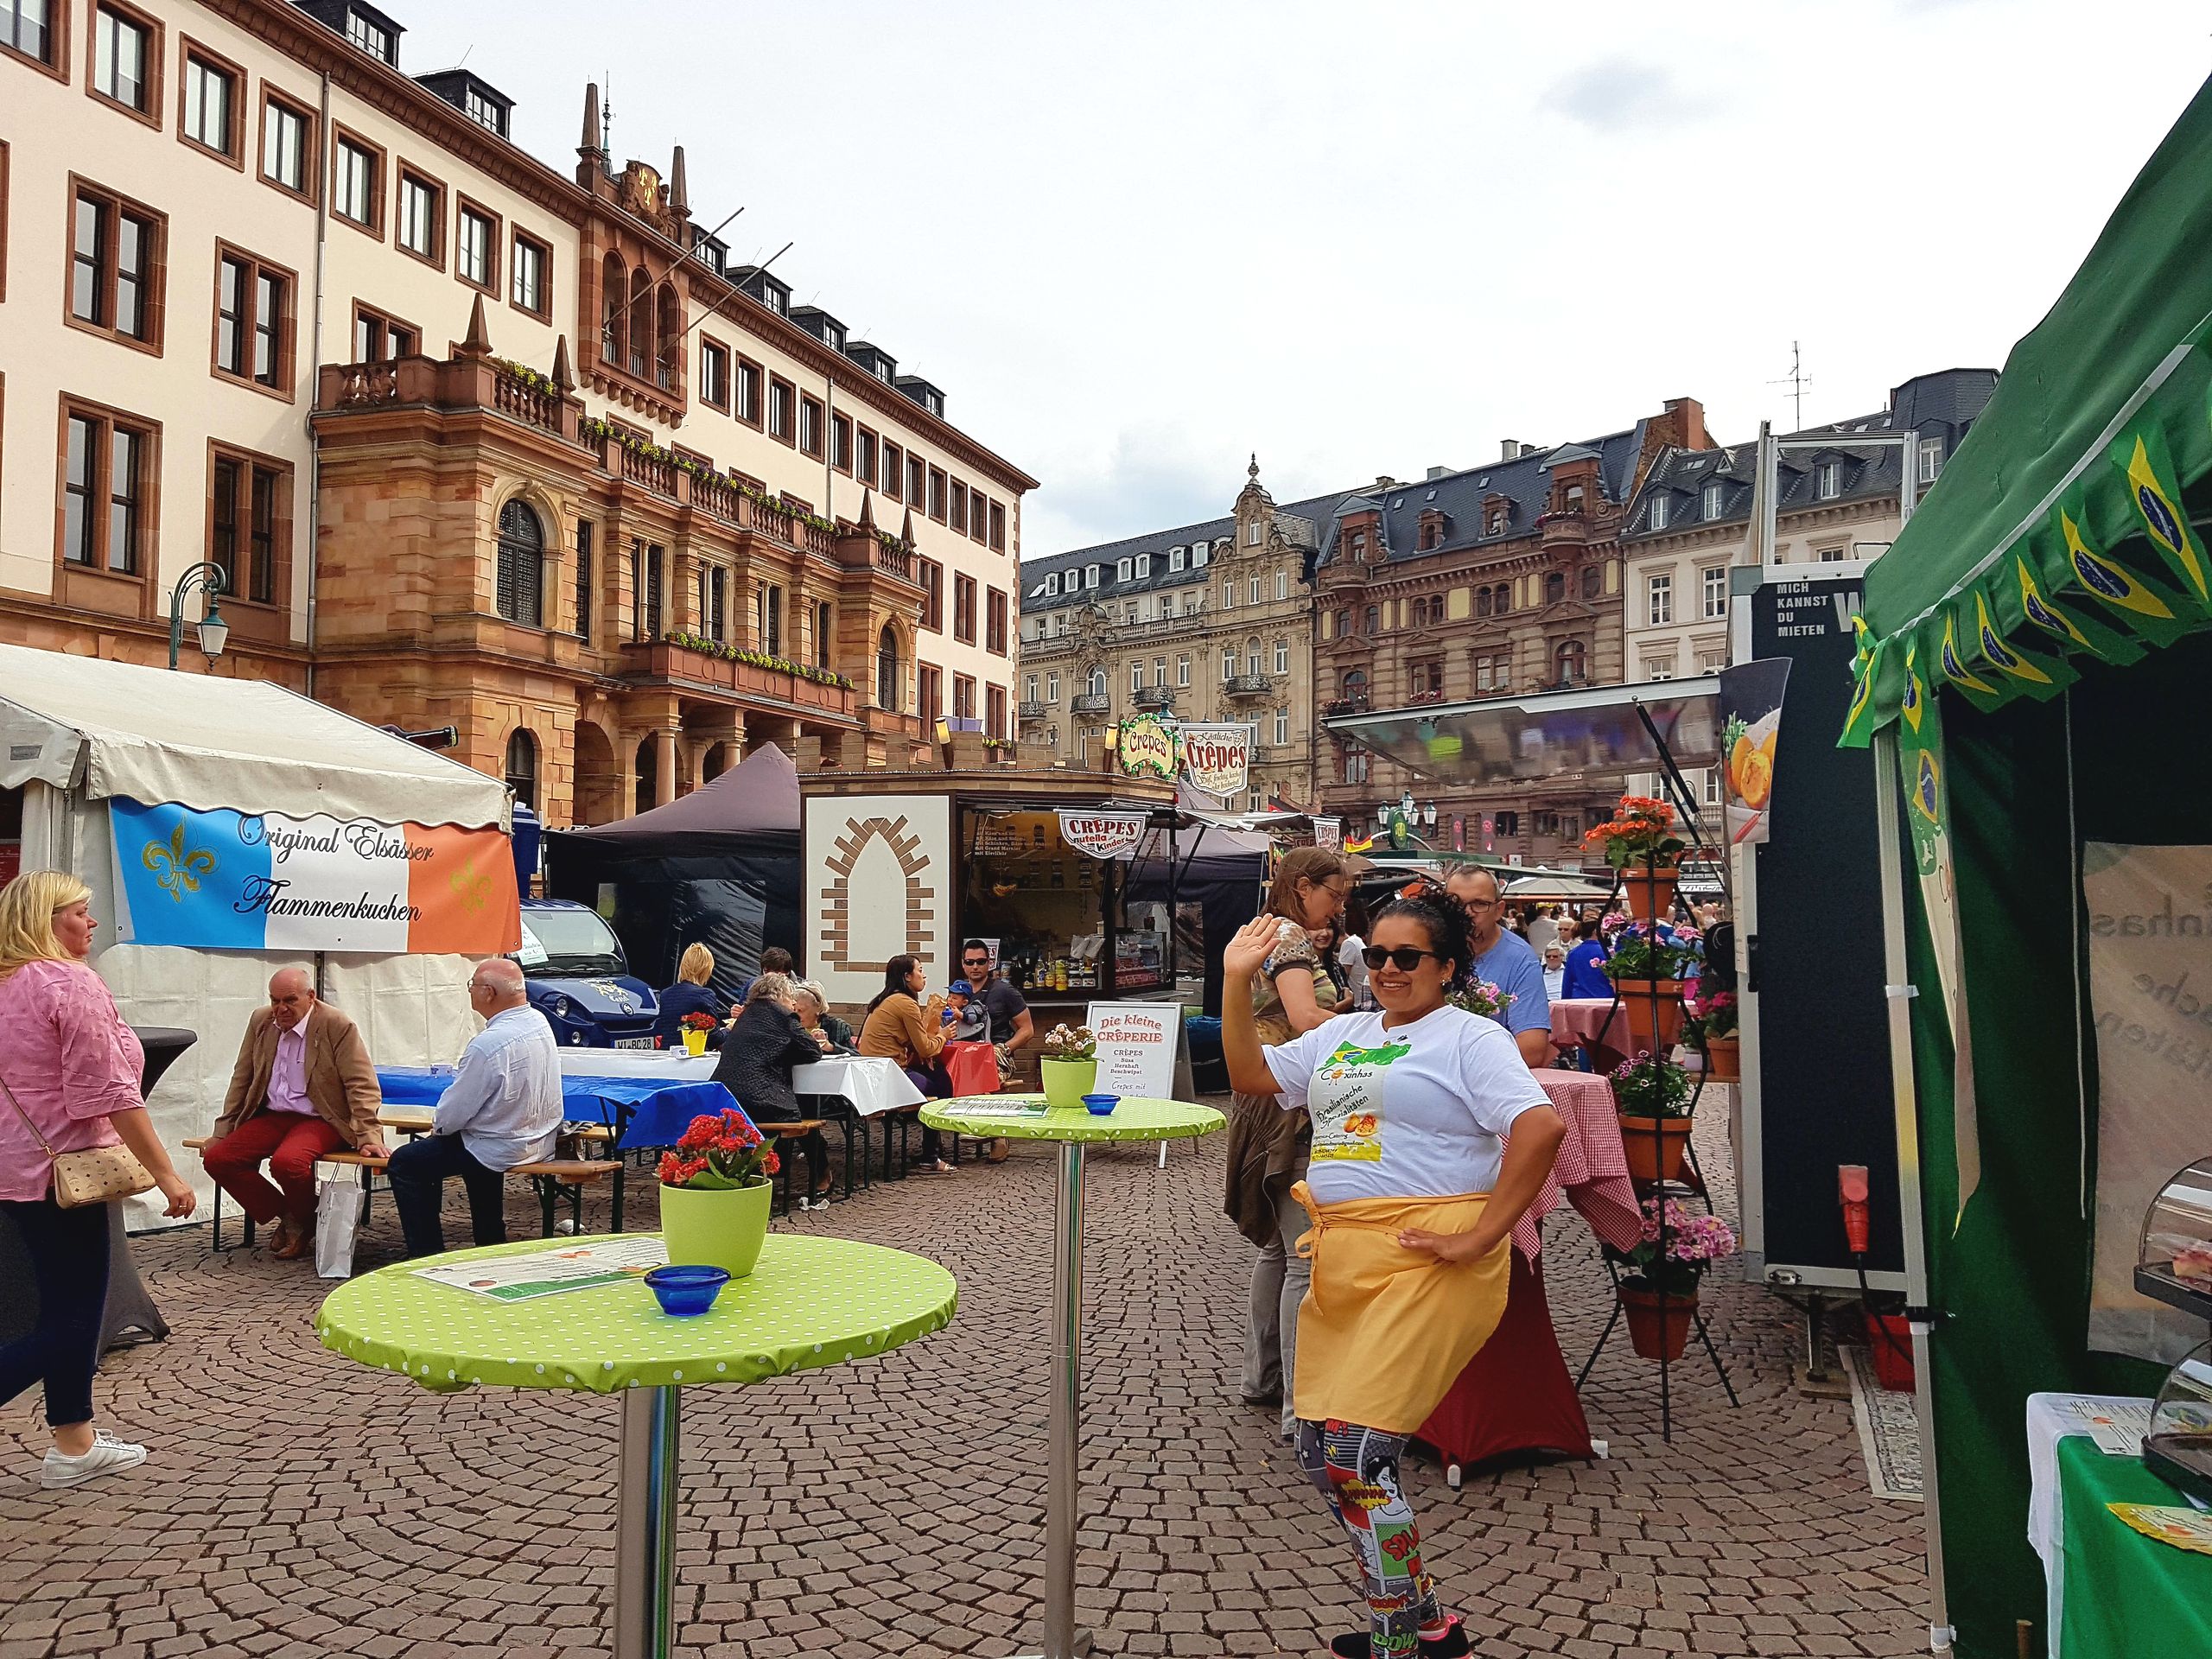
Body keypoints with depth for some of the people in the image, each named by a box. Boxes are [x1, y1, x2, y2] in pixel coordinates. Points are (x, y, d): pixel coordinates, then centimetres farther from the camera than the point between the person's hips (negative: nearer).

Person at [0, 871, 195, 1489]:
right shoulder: (72, 984, -18)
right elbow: (108, 1093, -21)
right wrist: (166, 1174, -18)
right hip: (60, 1172, -10)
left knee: (71, 1307, 16)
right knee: (69, 1322, -1)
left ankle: (75, 1445, 23)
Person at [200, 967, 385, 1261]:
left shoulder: (338, 1027, -12)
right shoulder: (260, 1021, 6)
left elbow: (362, 1085, -14)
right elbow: (241, 1079, 15)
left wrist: (367, 1136, -23)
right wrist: (222, 1131, 10)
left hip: (320, 1120, -6)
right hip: (272, 1116, 7)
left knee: (286, 1161, -33)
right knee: (217, 1159, -14)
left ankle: (303, 1220, 1)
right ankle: (283, 1215, 5)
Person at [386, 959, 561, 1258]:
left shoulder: (487, 1045, -28)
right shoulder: (540, 1023, -1)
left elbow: (457, 1109, -19)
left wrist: (438, 1126, 3)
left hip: (502, 1149, -8)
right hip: (541, 1139, 8)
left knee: (403, 1164, 5)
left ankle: (428, 1254, 9)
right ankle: (492, 1242, 39)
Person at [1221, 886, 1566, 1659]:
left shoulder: (1470, 1037, -3)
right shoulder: (1342, 1033, 18)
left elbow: (1541, 1126, -17)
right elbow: (1250, 1076, 17)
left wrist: (1481, 1236, -19)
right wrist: (1236, 981, 7)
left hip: (1425, 1267, -8)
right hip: (1344, 1263, 8)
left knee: (1357, 1452, -12)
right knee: (1318, 1451, 10)